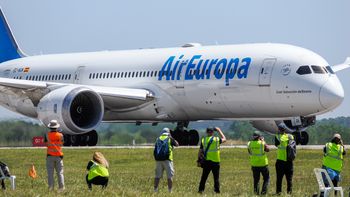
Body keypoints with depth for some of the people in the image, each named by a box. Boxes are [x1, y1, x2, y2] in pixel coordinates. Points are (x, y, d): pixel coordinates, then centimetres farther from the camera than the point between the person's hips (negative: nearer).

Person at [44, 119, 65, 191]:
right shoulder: (60, 135, -3)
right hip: (59, 155, 1)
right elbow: (61, 144, 7)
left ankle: (51, 186, -3)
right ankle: (61, 187, -1)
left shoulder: (47, 135, -5)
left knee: (50, 172, 2)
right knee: (60, 172, 4)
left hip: (50, 155, -1)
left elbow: (46, 144, 1)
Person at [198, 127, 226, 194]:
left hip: (206, 161, 2)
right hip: (215, 161, -2)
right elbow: (224, 139, 18)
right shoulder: (217, 139, -4)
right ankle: (217, 190, 6)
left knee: (204, 177, 8)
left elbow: (200, 151, 3)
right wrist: (219, 131, 25)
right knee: (216, 177, 6)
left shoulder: (203, 140, 2)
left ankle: (201, 189, 6)